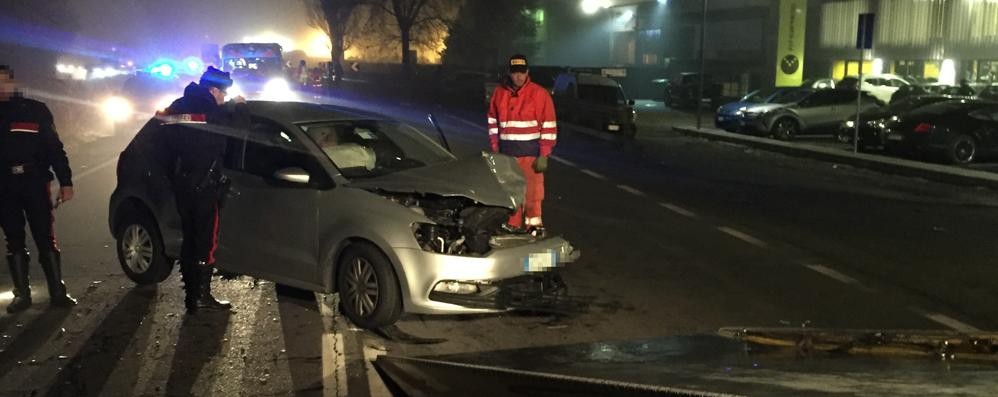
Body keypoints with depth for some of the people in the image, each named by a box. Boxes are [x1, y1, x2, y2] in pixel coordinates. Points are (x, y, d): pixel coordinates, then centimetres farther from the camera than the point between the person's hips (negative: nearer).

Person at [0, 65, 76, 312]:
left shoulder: (35, 110, 2)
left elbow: (55, 148, 0)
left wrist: (65, 181, -7)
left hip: (35, 184, -3)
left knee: (46, 240, 0)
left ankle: (57, 292, 5)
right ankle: (22, 294, 15)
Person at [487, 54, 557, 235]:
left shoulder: (539, 93, -5)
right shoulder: (499, 93, 8)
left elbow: (549, 127, -5)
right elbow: (493, 122, 17)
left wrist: (544, 155, -9)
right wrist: (495, 149, 11)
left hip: (530, 154, -4)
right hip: (506, 154, 4)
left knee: (531, 193, -7)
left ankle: (534, 227, 1)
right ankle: (512, 227, 16)